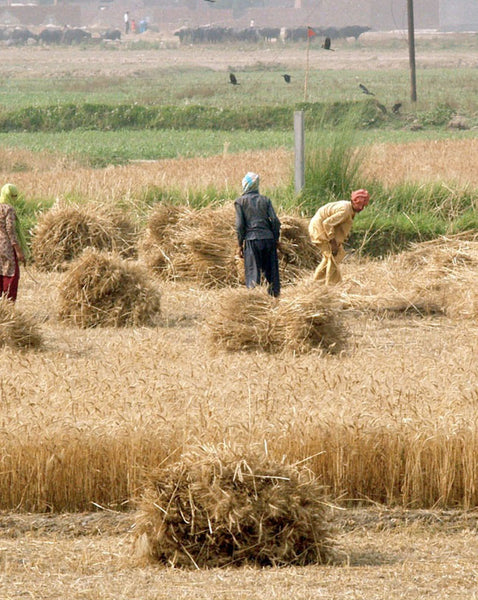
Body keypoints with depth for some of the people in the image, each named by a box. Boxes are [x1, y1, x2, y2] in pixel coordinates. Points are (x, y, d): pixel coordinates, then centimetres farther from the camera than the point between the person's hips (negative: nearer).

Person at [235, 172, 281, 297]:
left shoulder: (240, 202, 2)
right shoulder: (265, 200, 9)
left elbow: (240, 225, -3)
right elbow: (275, 220, 3)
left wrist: (240, 245, 3)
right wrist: (276, 239, 10)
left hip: (252, 240, -3)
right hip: (268, 238, 3)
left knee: (252, 273, -3)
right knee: (271, 271, 8)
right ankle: (274, 293, 8)